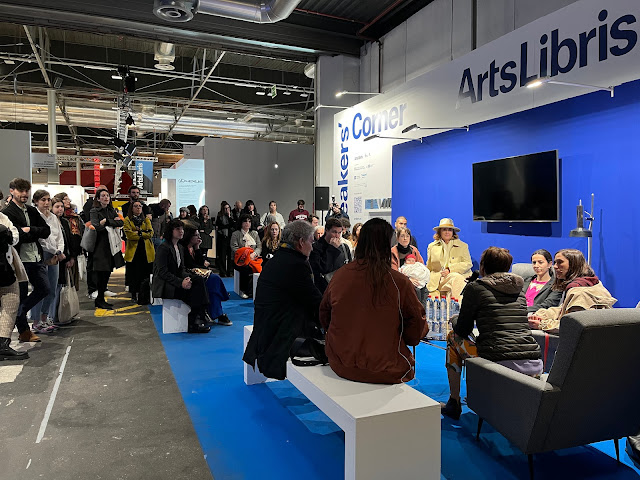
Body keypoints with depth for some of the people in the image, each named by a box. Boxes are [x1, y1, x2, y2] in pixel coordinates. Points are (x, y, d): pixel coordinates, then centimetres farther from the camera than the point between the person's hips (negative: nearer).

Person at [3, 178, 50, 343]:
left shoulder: (32, 211, 14)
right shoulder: (7, 213, -7)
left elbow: (47, 230, 3)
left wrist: (30, 230, -12)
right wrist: (35, 234, -13)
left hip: (36, 258, 7)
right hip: (20, 259, -6)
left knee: (45, 289, 10)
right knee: (21, 295, 5)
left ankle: (19, 314, 28)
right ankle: (23, 331, 20)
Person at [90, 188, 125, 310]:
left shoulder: (111, 211, 15)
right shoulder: (95, 211, -3)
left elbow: (121, 223, 1)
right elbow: (96, 226, -18)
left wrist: (106, 221, -9)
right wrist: (113, 222, -8)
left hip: (111, 245, 6)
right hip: (101, 246, -6)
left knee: (107, 273, 8)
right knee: (101, 274, -4)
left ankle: (100, 299, 18)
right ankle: (100, 301, 7)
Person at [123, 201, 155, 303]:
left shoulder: (146, 219, 16)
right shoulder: (127, 220, 6)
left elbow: (150, 233, 1)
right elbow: (129, 234, -8)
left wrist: (139, 233, -10)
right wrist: (144, 234, -5)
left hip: (146, 251, 2)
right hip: (133, 250, -2)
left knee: (146, 273, 2)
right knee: (133, 273, 0)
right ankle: (134, 295, 11)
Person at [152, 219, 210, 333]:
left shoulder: (180, 248, 16)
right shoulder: (163, 248, -10)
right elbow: (162, 272, -17)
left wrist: (186, 278, -9)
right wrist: (180, 282, -26)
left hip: (176, 281, 8)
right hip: (164, 285, -7)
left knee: (199, 280, -20)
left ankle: (195, 321, -23)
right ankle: (193, 323, -18)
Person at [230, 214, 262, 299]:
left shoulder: (255, 233, 21)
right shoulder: (235, 234, 10)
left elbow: (259, 247, 11)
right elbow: (234, 248, -3)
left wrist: (254, 254, -11)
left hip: (253, 259, 3)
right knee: (246, 268, -35)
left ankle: (248, 291, -22)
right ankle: (242, 290, -19)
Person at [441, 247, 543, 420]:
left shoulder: (475, 287, 0)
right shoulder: (519, 288, 17)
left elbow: (462, 330, 5)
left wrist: (455, 323, 28)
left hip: (499, 366, -6)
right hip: (534, 367, 6)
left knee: (453, 337, 20)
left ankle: (454, 404, 24)